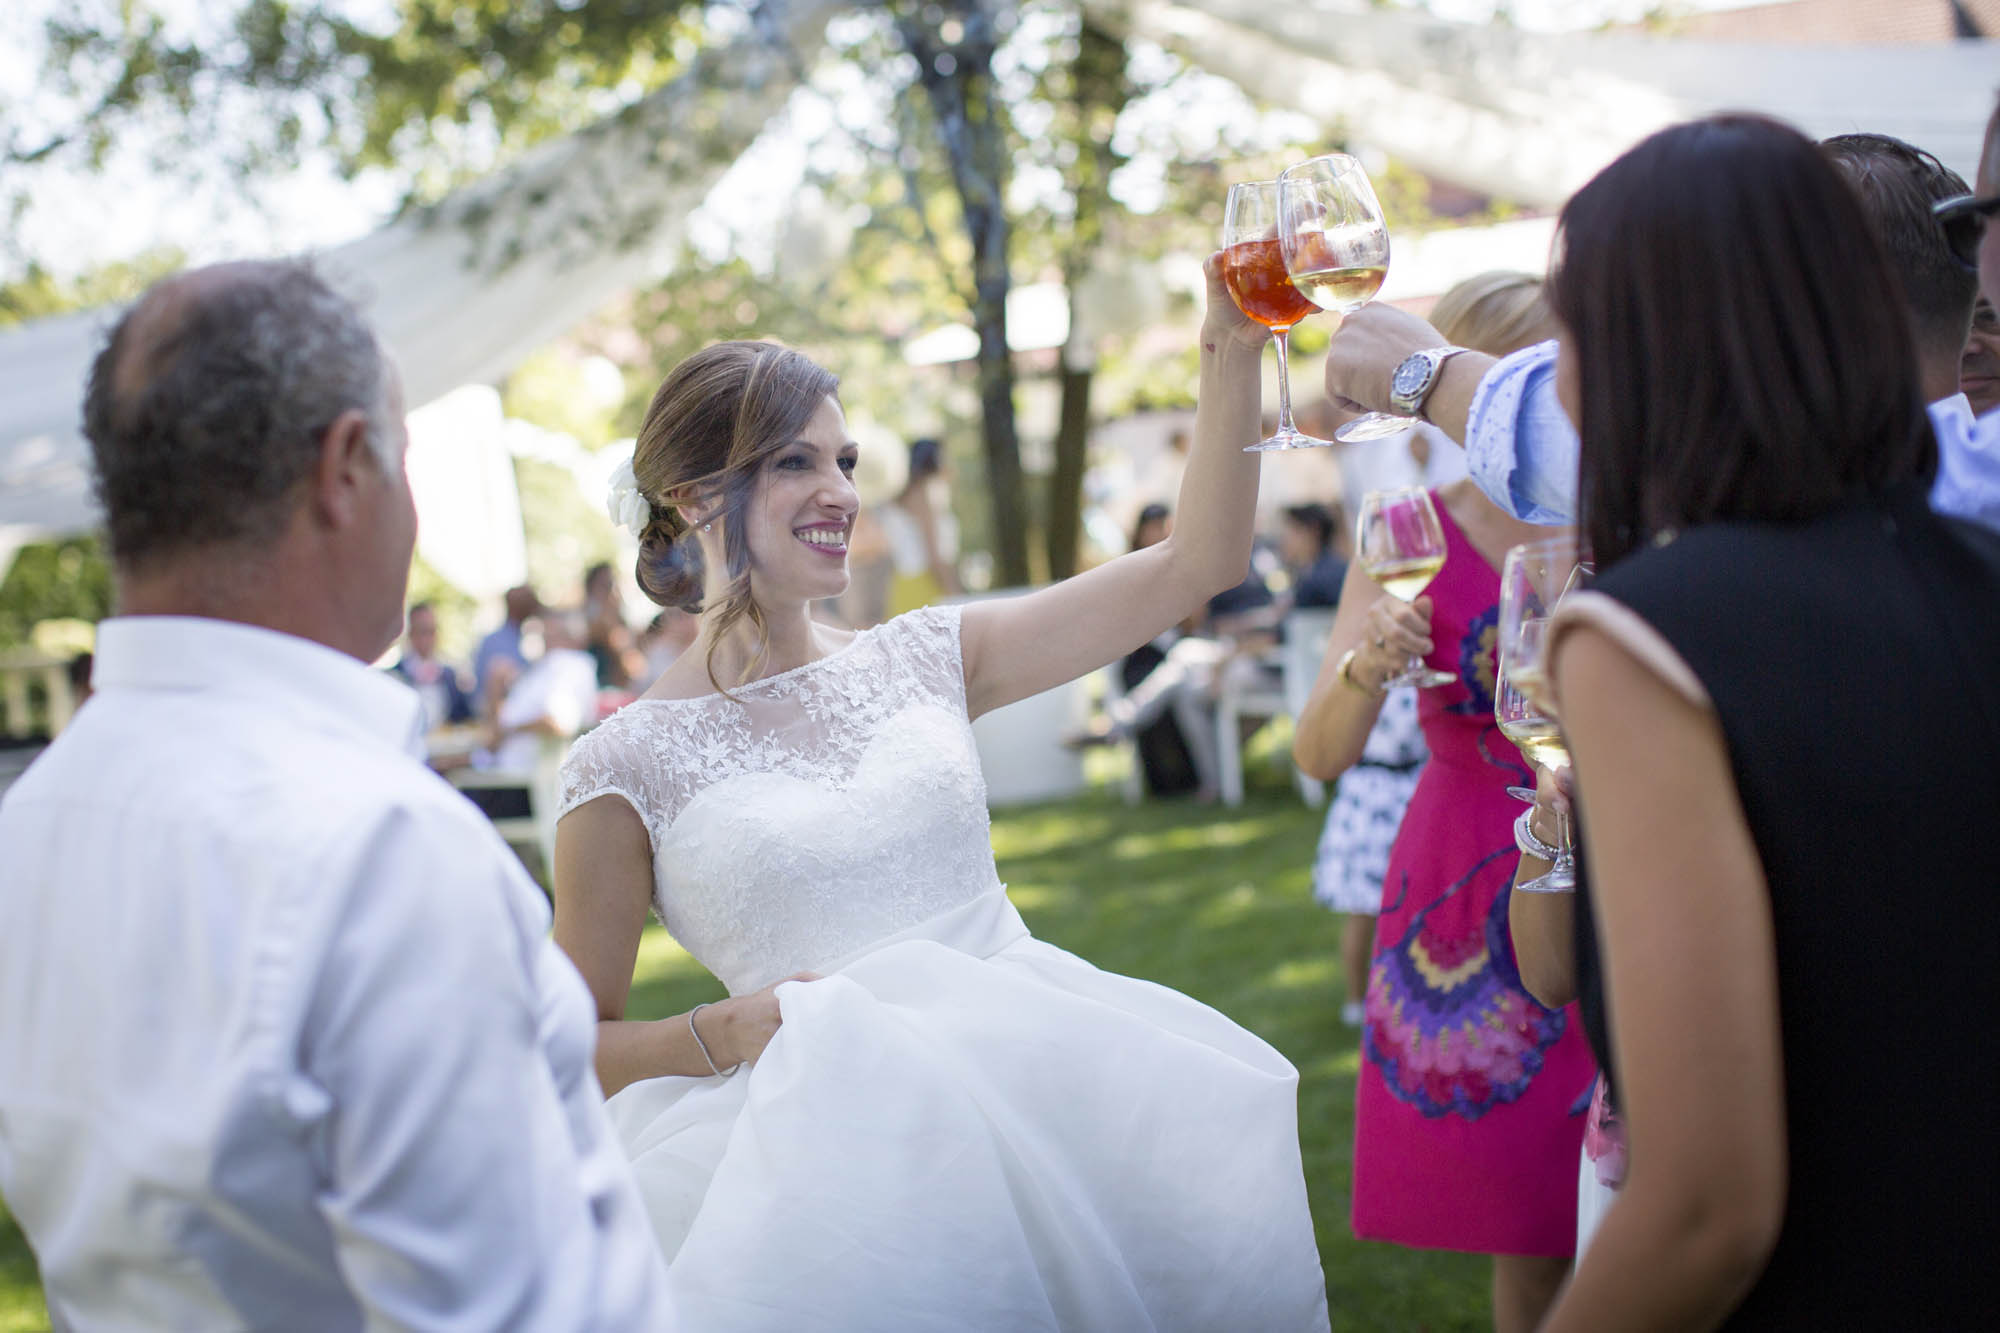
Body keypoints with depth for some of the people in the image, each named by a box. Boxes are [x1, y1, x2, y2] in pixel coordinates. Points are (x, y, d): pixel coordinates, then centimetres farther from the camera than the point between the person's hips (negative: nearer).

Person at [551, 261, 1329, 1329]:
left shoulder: (923, 660, 11)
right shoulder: (626, 767, 0)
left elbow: (1196, 562, 9)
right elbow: (582, 1042, 6)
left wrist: (1231, 352, 2)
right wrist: (719, 1032, -13)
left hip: (1050, 1082, 4)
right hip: (841, 1138, -4)